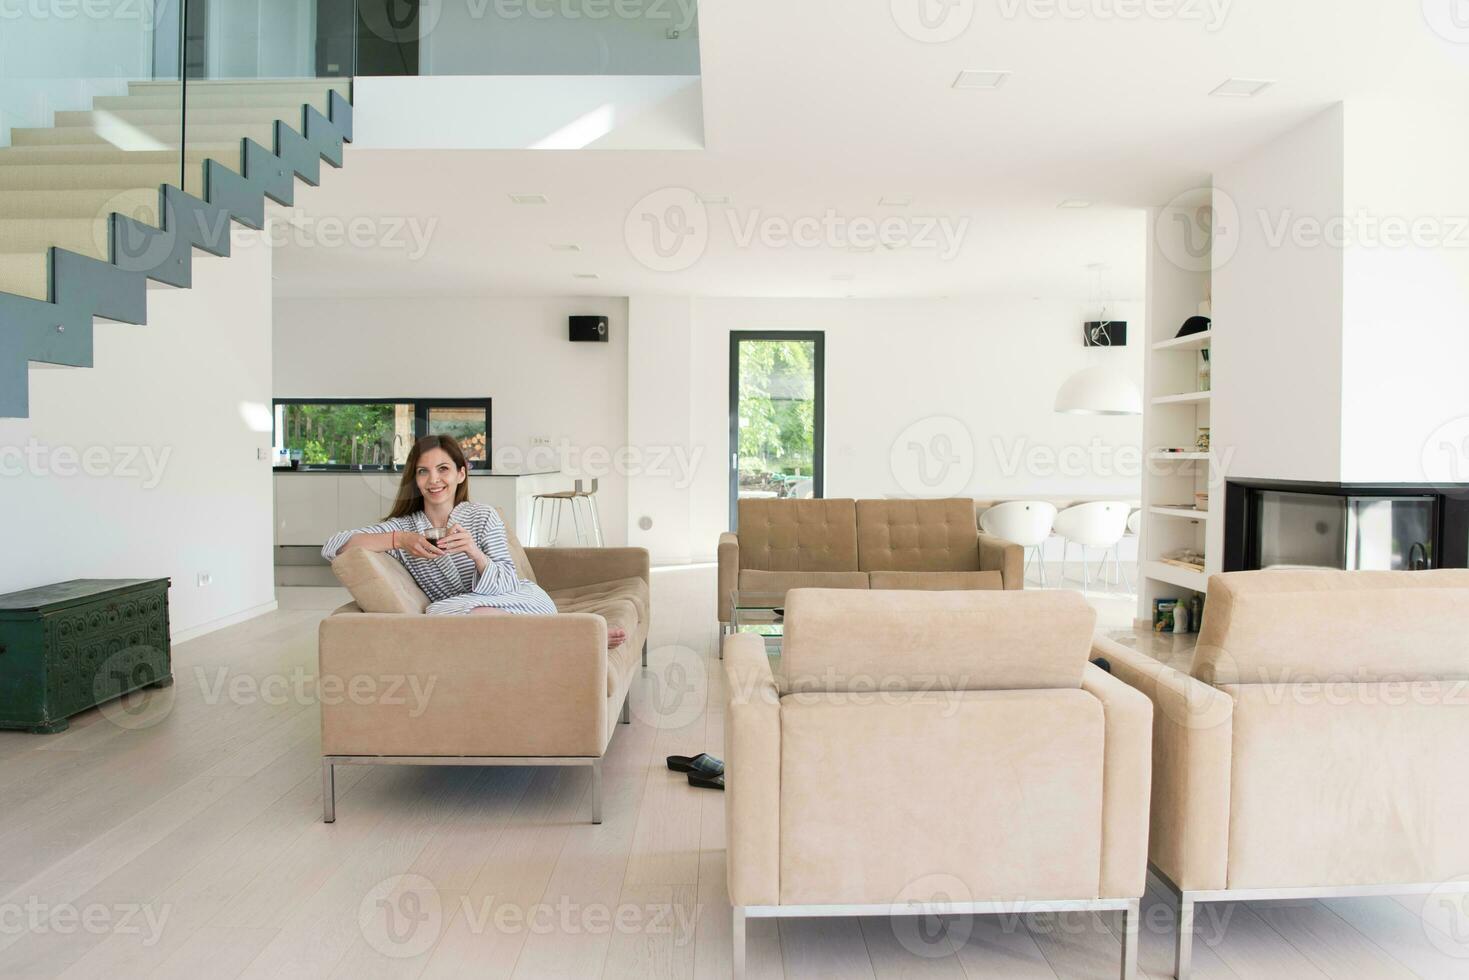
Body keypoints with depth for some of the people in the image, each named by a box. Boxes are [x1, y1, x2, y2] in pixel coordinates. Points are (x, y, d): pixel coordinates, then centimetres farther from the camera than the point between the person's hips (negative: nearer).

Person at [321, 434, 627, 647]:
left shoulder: (483, 516, -5)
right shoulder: (404, 527, 1)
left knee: (475, 613, -36)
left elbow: (506, 586, -11)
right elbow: (331, 547, -7)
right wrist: (398, 540, -18)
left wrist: (474, 552, -31)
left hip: (521, 602, -3)